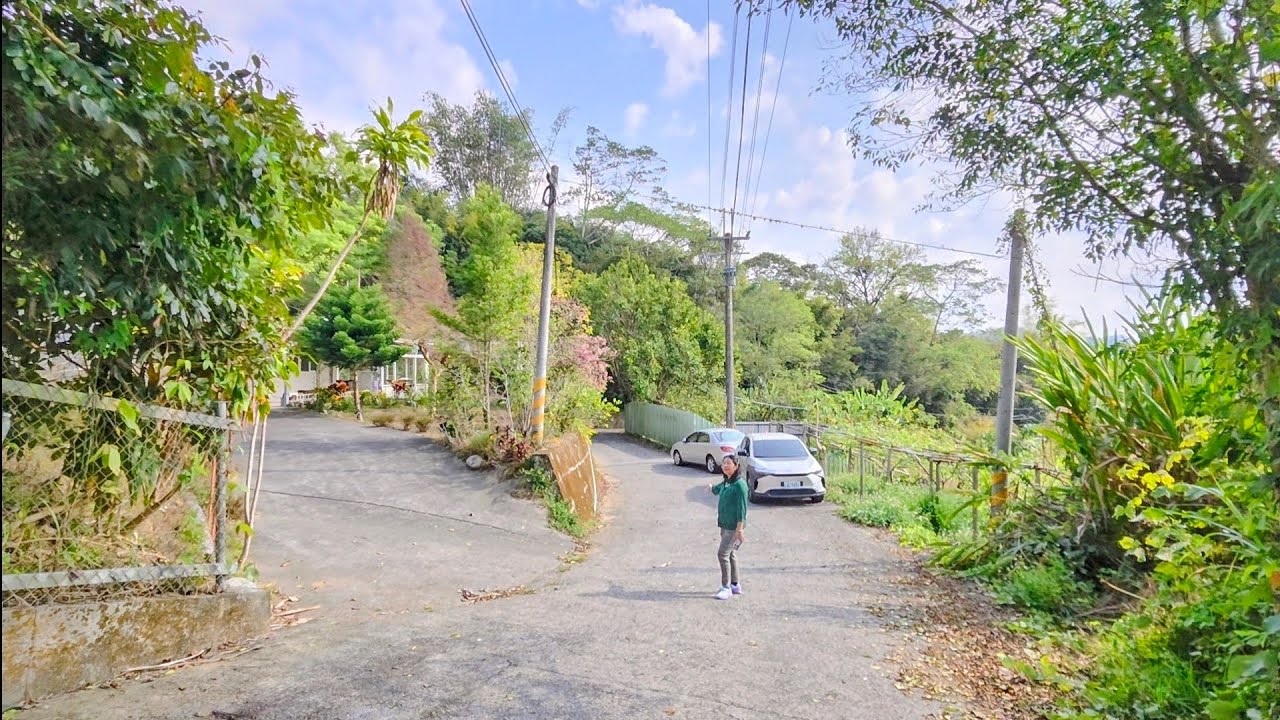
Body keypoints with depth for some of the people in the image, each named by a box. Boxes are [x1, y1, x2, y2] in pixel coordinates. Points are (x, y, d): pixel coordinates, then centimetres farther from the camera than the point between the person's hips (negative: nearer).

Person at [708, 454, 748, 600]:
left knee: (723, 554, -11)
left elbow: (742, 508, -20)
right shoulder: (726, 482, 9)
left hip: (734, 526, -9)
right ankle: (735, 585, 26)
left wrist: (739, 529, -22)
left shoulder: (739, 484, -17)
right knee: (731, 554, 15)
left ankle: (726, 588, -4)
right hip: (725, 525, 9)